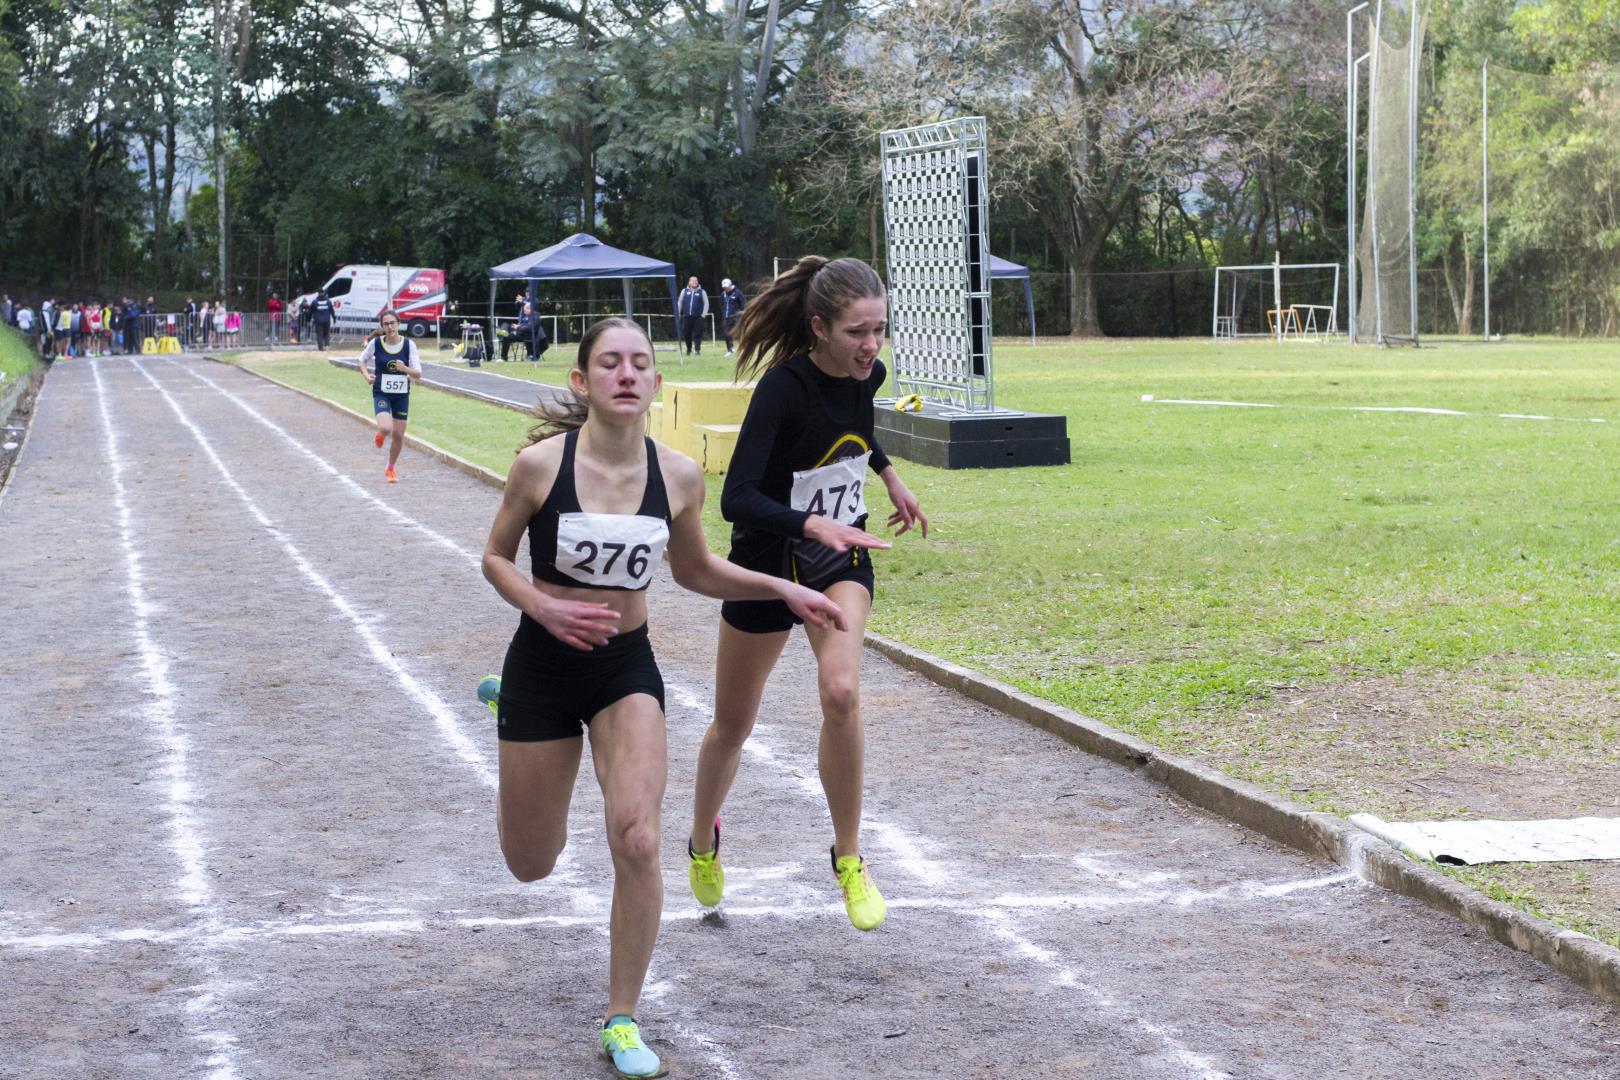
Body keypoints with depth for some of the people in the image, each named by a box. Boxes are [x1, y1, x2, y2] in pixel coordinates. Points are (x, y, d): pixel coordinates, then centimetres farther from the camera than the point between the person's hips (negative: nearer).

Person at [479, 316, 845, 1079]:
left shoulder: (677, 476, -8)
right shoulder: (541, 463, -16)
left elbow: (695, 572, 9)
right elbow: (495, 558, -3)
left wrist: (783, 590, -2)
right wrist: (547, 609, -21)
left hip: (627, 667, 1)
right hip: (543, 664, -1)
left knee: (637, 843, -18)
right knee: (531, 866, 11)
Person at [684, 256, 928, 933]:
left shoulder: (865, 373, -8)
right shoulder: (783, 387, -27)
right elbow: (737, 498, -34)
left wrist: (889, 477, 24)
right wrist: (813, 525, -46)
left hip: (841, 559, 4)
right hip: (768, 563, -3)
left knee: (841, 693, -22)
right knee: (733, 725, 12)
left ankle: (848, 856, -4)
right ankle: (703, 844, 41)